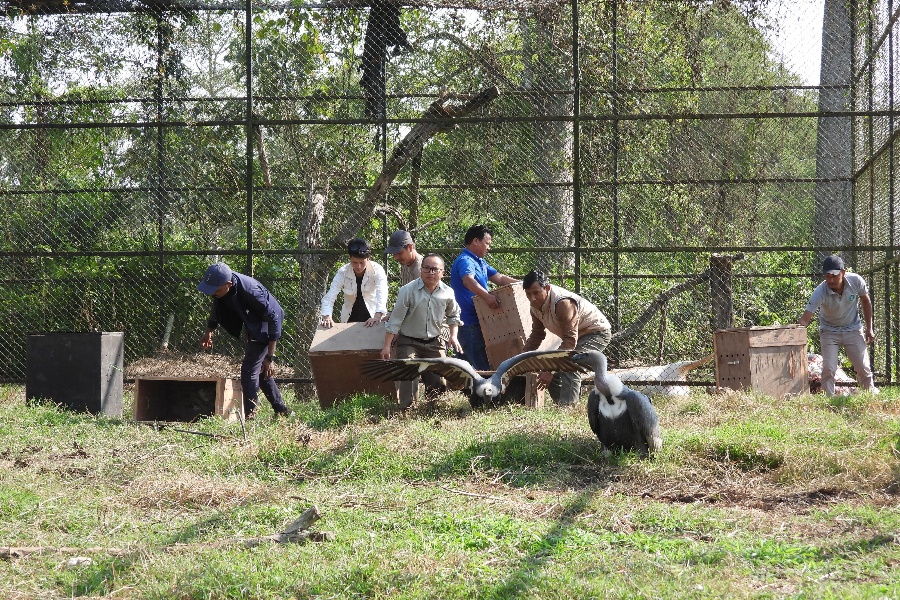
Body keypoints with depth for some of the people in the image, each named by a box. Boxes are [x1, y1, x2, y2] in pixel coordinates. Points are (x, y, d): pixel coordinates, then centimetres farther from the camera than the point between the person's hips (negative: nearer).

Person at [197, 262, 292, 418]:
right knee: (259, 370, 17)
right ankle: (282, 411, 29)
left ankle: (249, 416, -10)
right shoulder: (219, 288, -16)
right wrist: (209, 331, -5)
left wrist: (270, 357, -30)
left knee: (249, 370, -15)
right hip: (252, 326, 9)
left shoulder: (250, 291, -37)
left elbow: (273, 319, -31)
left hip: (265, 327, -9)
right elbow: (217, 308, 8)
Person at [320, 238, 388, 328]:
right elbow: (329, 297, -19)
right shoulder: (343, 272, -14)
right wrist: (326, 317, -37)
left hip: (371, 318, -1)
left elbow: (382, 294, -33)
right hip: (349, 320, 1)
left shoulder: (377, 270, -19)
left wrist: (378, 316, -50)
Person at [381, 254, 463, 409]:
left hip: (434, 343, 4)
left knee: (440, 381, 2)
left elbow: (453, 315, 19)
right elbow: (395, 320, -12)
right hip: (408, 342, -4)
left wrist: (453, 336, 5)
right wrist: (387, 346, -14)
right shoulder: (408, 291, -15)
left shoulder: (447, 293, -3)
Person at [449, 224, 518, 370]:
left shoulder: (480, 262, 19)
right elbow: (468, 281, -33)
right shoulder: (465, 261, -14)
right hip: (470, 324, -10)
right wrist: (487, 296, -46)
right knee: (484, 369, -13)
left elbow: (500, 278, 22)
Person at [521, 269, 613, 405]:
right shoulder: (536, 306, -7)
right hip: (577, 335, 10)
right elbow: (536, 335, 8)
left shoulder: (563, 303, -35)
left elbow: (570, 341, -37)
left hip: (596, 332, -9)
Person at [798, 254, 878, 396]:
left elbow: (865, 301, -2)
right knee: (828, 368, -13)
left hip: (852, 329, 2)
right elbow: (806, 317, -34)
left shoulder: (856, 281, -23)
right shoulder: (820, 292, -30)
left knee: (864, 368, 3)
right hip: (829, 331, -2)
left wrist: (869, 328, 1)